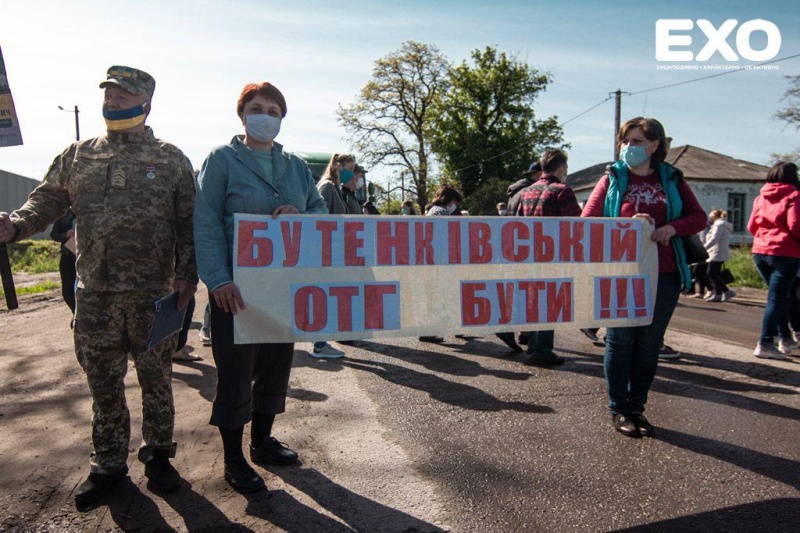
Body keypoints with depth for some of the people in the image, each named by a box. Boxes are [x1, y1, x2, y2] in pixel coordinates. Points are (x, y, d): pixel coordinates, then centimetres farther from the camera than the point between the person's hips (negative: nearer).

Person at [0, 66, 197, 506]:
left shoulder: (171, 160, 3)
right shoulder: (77, 156, 10)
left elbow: (188, 224, 0)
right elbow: (46, 201, 12)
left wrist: (187, 274, -10)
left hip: (154, 293, -2)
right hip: (95, 293, 3)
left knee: (156, 380, 9)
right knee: (103, 383, 12)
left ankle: (157, 456, 27)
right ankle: (108, 463, 29)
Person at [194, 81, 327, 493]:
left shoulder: (294, 165, 11)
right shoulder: (222, 159, -3)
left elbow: (321, 209, 12)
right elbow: (206, 223, -11)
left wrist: (299, 215, -12)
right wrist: (219, 279, -21)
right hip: (238, 285, -5)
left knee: (276, 363, 14)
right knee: (236, 369, 3)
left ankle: (262, 440, 34)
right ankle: (233, 459, 21)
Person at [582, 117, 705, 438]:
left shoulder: (672, 179, 9)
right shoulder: (612, 179, 3)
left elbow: (698, 217, 9)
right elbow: (587, 221, -4)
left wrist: (673, 227, -12)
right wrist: (627, 223, -18)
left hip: (663, 277, 3)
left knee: (650, 344, 9)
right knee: (620, 341, 4)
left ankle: (636, 408, 23)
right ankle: (618, 410, 16)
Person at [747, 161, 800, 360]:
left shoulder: (760, 197, 11)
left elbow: (751, 226, 12)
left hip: (760, 252, 6)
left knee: (778, 296, 19)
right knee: (777, 299, -3)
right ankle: (765, 344, -7)